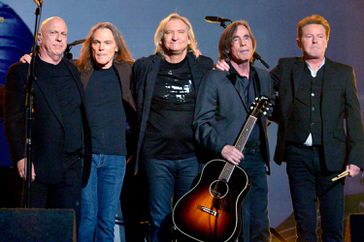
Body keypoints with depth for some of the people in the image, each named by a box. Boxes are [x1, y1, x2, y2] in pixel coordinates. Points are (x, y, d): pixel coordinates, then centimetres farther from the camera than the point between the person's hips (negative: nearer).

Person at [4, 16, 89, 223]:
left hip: (71, 167, 4)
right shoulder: (21, 71, 0)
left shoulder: (72, 70, 15)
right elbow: (13, 119, -6)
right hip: (36, 166, -4)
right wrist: (21, 157, -15)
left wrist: (84, 152, 12)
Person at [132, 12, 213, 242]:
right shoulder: (145, 66, 5)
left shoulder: (204, 66, 6)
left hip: (192, 155, 0)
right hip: (156, 156, 0)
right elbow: (135, 106, 12)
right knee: (159, 220, 5)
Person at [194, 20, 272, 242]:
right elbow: (202, 122, -8)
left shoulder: (263, 77, 14)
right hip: (229, 158, -5)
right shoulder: (214, 78, -4)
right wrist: (221, 147, -21)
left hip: (257, 158, 5)